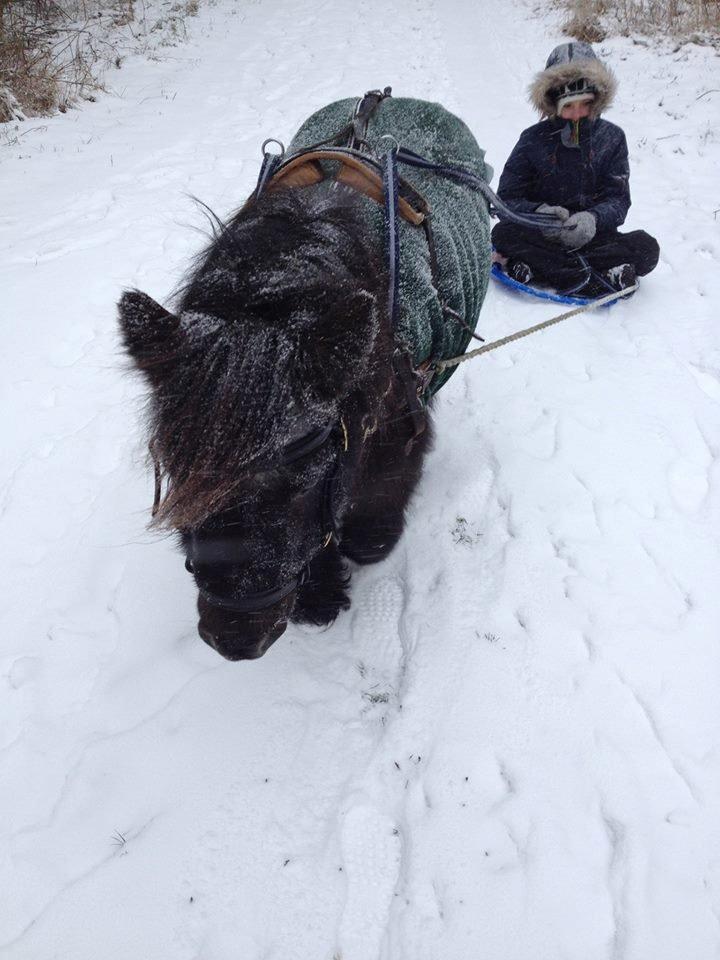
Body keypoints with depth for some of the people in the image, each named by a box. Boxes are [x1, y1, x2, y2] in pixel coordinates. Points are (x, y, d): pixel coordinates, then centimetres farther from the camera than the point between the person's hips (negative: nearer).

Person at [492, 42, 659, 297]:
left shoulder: (611, 138, 4)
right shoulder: (533, 140, 1)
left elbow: (618, 199, -2)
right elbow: (507, 198, -4)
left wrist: (593, 218, -27)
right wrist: (538, 212, -27)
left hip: (593, 235, 1)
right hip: (543, 235, -1)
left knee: (647, 248, -24)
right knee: (503, 233, -32)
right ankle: (599, 280, -40)